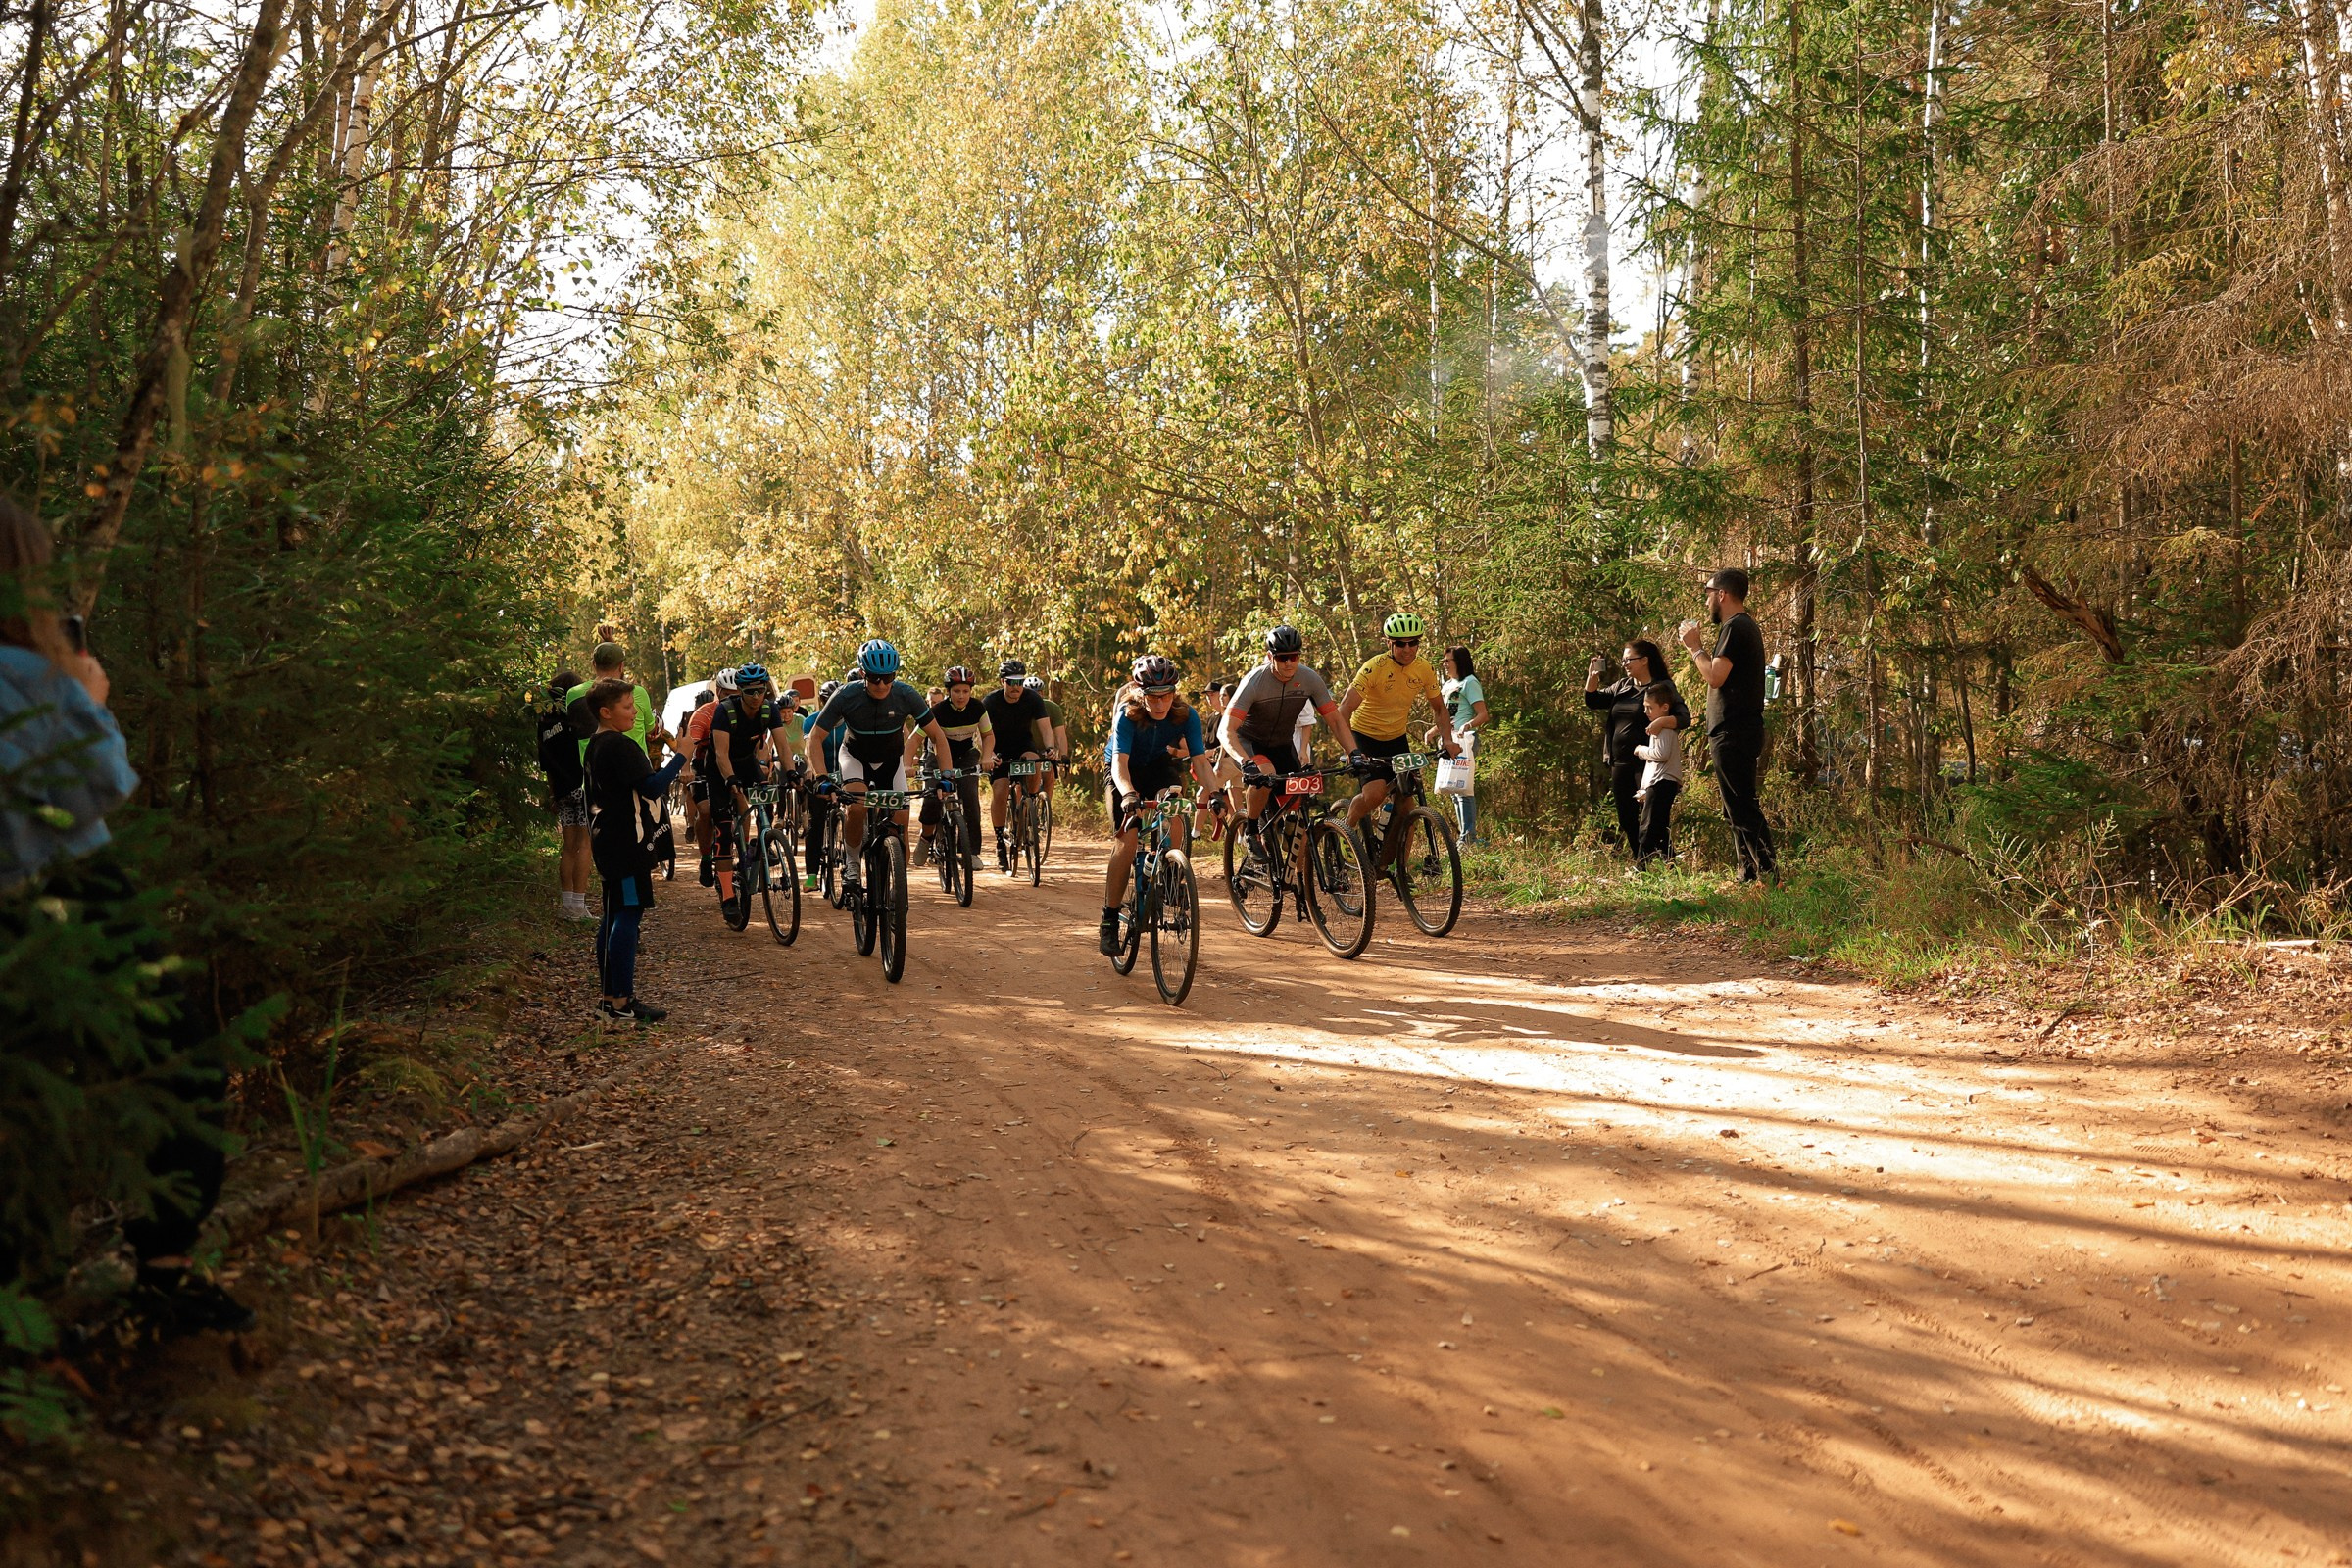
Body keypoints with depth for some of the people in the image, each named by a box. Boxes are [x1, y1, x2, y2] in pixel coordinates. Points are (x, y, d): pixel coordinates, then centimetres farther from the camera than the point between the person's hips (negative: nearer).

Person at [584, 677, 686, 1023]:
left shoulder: (595, 746, 15)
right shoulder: (621, 745, -16)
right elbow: (652, 788, -23)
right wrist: (680, 756, -16)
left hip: (607, 837, 11)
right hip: (626, 842, -11)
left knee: (614, 915, 13)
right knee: (630, 915, -9)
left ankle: (609, 996, 18)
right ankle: (623, 1001, -9)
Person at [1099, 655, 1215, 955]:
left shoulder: (1186, 715, -23)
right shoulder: (1128, 716, -30)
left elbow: (1200, 761, -26)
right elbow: (1120, 762, -40)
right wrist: (1128, 795, -59)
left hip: (1159, 769, 2)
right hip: (1124, 775, -2)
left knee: (1174, 818, -28)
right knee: (1128, 838, -20)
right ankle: (1109, 921, -11)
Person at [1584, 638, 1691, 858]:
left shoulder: (1663, 688, -7)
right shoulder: (1623, 686, 13)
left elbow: (1684, 717, -15)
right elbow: (1593, 701, 19)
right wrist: (1593, 675, 1)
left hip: (1646, 764, -7)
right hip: (1620, 765, 7)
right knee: (1628, 822, 12)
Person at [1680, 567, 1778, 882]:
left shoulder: (1735, 628, -13)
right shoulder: (1745, 626, 20)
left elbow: (1715, 677, -20)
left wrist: (1695, 647, -9)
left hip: (1733, 734, -11)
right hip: (1739, 732, 11)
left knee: (1742, 808, -11)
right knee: (1738, 809, 14)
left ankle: (1768, 873, -13)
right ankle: (1749, 874, 18)